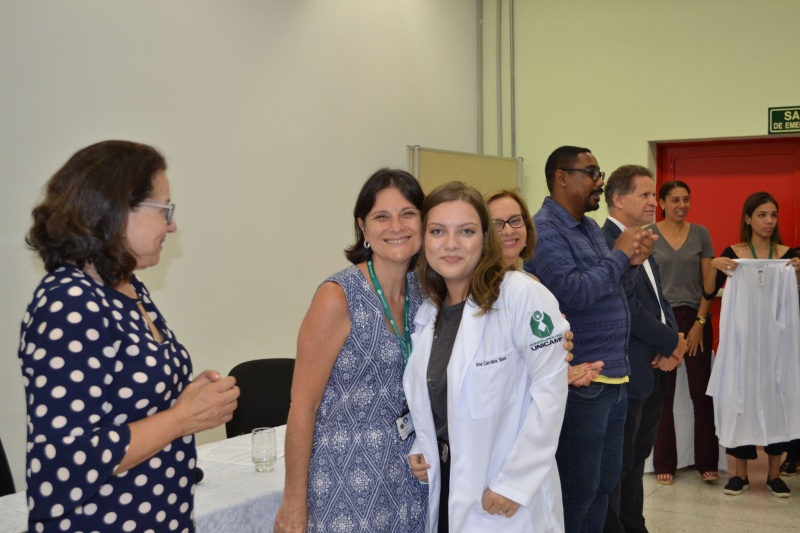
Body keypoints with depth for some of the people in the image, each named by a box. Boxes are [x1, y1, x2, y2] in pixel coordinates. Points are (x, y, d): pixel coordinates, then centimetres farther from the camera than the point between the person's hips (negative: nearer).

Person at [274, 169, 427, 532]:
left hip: (406, 476, 6)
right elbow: (303, 407, -14)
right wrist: (294, 502, -12)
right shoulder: (337, 297, -16)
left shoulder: (421, 293, 2)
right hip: (346, 478, -5)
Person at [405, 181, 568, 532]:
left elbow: (550, 385, -18)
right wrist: (419, 450, -1)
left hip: (508, 499, -5)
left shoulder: (521, 295, -16)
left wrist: (516, 482, -19)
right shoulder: (427, 311, 4)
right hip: (445, 488, 6)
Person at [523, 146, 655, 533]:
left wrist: (632, 262, -1)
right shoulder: (544, 230, -14)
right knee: (578, 487, 0)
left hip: (614, 375, 9)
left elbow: (617, 289, 18)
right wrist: (619, 254, -13)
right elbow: (574, 292, -24)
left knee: (606, 480, 17)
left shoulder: (591, 228, 14)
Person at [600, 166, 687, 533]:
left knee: (637, 457, 17)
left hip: (654, 372, 9)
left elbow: (658, 301, 14)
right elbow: (629, 309, -21)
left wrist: (672, 345, -3)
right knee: (618, 462, 2)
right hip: (626, 374, -9)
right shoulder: (605, 244, -17)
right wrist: (672, 343, -10)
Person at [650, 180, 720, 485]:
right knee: (663, 395, 4)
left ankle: (707, 462, 13)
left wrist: (700, 322, -4)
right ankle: (664, 463, 14)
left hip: (696, 318, 1)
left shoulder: (700, 234, 5)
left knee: (702, 393, 3)